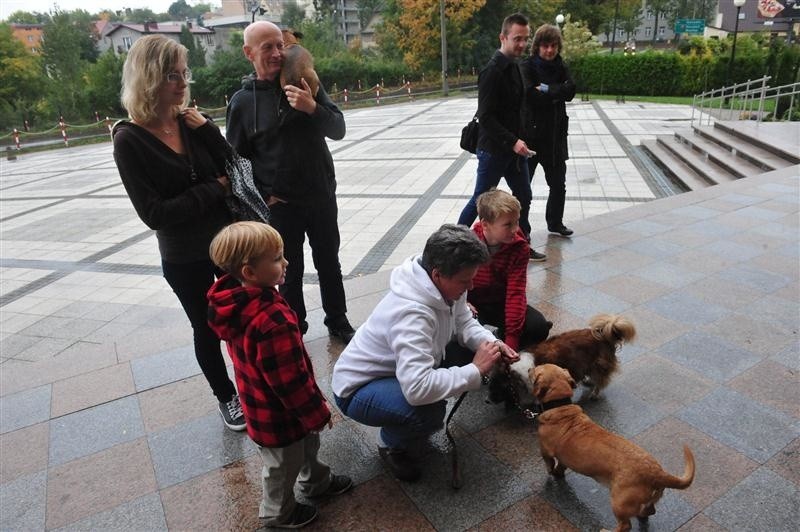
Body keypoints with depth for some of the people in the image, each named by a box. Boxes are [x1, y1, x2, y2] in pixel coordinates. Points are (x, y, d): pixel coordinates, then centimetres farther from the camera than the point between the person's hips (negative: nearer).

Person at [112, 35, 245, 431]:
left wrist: (206, 130, -15)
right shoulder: (130, 140, -15)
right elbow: (154, 213, -19)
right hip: (185, 259, -4)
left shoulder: (190, 121, -3)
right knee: (208, 329, 13)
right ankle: (226, 397, 37)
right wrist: (215, 189, -15)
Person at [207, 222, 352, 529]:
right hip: (278, 416, -8)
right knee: (283, 465, 20)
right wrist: (317, 412, -13)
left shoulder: (238, 302, -9)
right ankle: (278, 513, 48)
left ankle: (316, 481, 57)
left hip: (261, 402, 8)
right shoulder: (272, 321, -40)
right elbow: (290, 380, -30)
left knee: (307, 443, 31)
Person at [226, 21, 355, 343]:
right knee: (290, 272, 11)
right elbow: (236, 158, 3)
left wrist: (312, 108, -24)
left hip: (322, 197, 2)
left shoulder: (306, 84, 0)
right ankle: (294, 329, 30)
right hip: (280, 205, -1)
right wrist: (263, 195, -5)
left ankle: (338, 322, 33)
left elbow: (338, 130, -6)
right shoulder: (242, 101, -4)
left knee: (329, 263, 14)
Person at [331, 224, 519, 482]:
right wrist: (475, 370, -32)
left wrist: (491, 343, -17)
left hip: (398, 366, 9)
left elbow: (463, 323, 4)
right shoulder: (412, 312, -38)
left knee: (470, 349, -3)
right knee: (430, 412, -35)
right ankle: (392, 443, 3)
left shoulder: (446, 284, -13)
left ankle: (414, 426, 14)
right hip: (358, 389, -8)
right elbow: (418, 389, -45)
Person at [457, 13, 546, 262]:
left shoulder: (514, 67, 10)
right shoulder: (492, 71, -17)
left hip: (514, 147, 8)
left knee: (523, 197, 12)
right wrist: (512, 142, -26)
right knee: (481, 200, 2)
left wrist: (518, 141, 13)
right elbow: (486, 117, -22)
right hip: (493, 149, -8)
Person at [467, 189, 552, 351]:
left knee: (539, 327, -22)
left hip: (500, 303, 2)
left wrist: (511, 340, -25)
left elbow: (516, 292, -18)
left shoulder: (519, 247, -14)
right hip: (470, 302, -2)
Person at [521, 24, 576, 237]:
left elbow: (570, 91, -7)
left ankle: (555, 222, 30)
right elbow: (530, 94, -20)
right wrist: (556, 93, -12)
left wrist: (546, 89, -15)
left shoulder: (560, 67, 9)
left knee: (558, 184, 13)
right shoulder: (527, 66, -5)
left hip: (556, 135, 5)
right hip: (530, 133, -5)